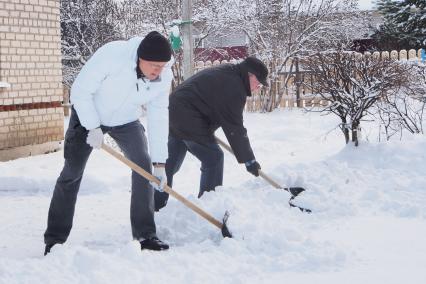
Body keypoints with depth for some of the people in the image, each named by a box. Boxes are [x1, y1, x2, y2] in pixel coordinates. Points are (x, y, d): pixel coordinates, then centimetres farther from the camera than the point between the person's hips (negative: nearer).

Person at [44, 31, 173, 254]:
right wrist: (93, 127, -26)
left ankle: (145, 235, -5)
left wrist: (160, 162, -16)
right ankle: (55, 238, 7)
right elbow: (80, 91, -26)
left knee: (143, 166, -12)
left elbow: (159, 118, -14)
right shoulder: (112, 55, -36)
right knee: (72, 173, -3)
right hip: (88, 115, -3)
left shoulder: (164, 76, -21)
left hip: (126, 121, 4)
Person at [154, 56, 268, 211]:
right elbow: (234, 128, -15)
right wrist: (249, 159, -10)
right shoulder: (233, 86, -14)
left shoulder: (223, 73, 17)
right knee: (213, 158, -2)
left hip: (172, 112, 10)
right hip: (189, 122, -10)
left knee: (170, 163, 18)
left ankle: (156, 204, 25)